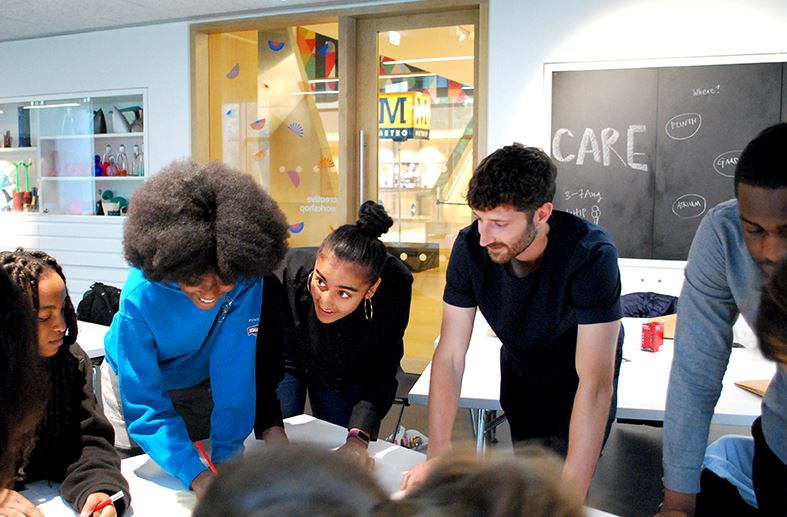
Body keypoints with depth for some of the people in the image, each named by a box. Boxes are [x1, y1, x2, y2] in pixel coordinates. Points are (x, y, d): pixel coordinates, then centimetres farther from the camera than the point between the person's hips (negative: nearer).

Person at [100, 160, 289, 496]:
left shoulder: (246, 282, -33)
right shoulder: (140, 298, -37)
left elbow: (234, 368, -29)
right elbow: (145, 405, -35)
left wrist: (227, 453, -34)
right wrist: (195, 475, -45)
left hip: (201, 380, 1)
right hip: (137, 380, -1)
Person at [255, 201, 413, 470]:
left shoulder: (395, 287, -36)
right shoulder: (282, 279, -41)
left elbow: (381, 373, -24)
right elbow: (260, 369, -31)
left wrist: (358, 438, -35)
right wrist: (273, 435, -43)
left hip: (346, 371, 2)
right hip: (286, 358, -1)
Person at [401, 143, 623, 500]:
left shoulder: (592, 254, -37)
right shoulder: (470, 247, -26)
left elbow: (596, 384, -39)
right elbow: (450, 355, -22)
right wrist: (438, 456, -28)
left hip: (576, 380, -3)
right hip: (519, 370, 3)